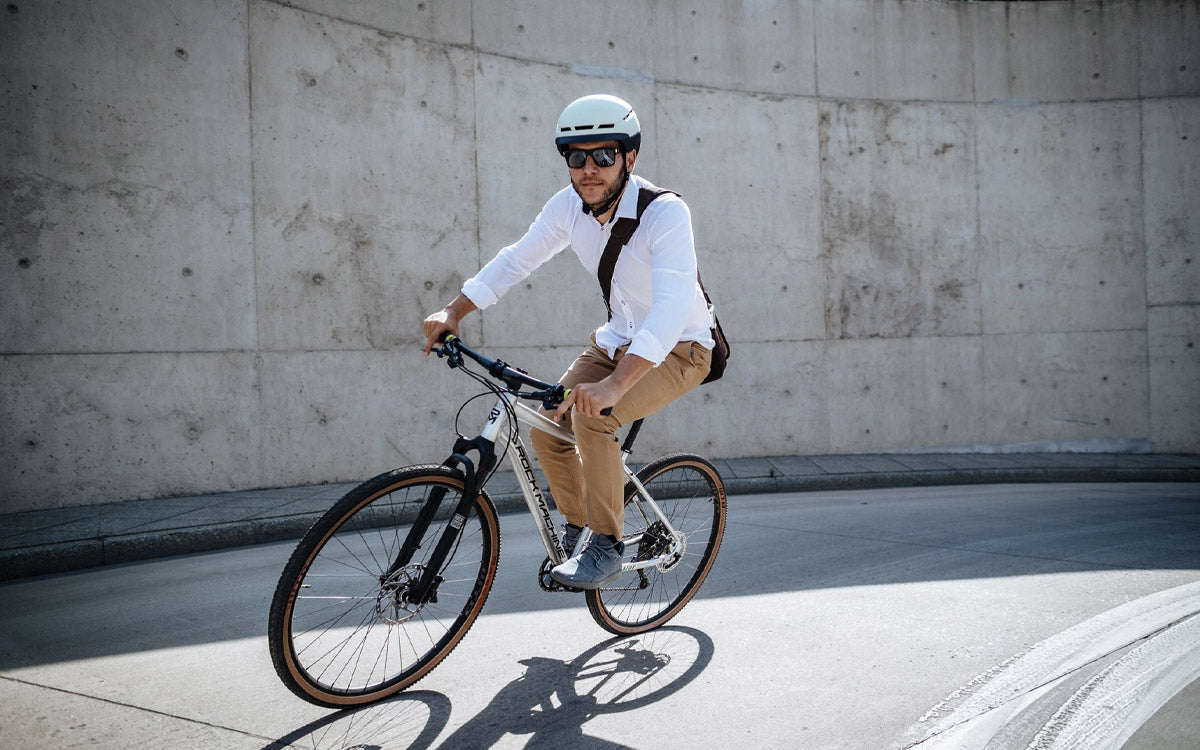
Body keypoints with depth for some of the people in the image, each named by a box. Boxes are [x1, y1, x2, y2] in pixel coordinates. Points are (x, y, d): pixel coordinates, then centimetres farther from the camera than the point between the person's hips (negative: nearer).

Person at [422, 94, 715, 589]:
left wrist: (614, 385, -51)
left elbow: (673, 307, -40)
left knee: (592, 415, -29)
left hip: (679, 349, -6)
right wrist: (453, 312, -10)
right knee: (547, 420, -6)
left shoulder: (665, 212, -28)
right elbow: (516, 260, 2)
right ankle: (576, 528, 18)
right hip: (618, 340, 7)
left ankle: (607, 546, -11)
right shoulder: (569, 206, -9)